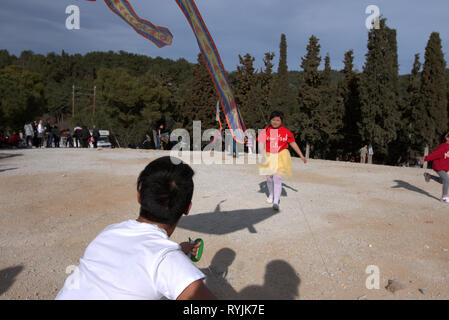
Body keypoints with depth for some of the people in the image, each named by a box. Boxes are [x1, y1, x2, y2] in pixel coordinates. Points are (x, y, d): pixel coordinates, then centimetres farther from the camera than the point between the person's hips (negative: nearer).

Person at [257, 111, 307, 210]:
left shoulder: (286, 132, -1)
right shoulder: (266, 130, 0)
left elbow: (293, 143, 6)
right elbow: (261, 143, -2)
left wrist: (301, 156, 8)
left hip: (281, 157, -2)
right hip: (269, 157, 2)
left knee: (278, 179, -11)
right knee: (269, 178, 13)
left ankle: (276, 202, -10)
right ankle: (271, 195, 40)